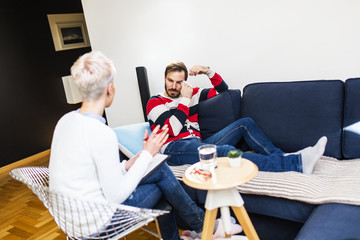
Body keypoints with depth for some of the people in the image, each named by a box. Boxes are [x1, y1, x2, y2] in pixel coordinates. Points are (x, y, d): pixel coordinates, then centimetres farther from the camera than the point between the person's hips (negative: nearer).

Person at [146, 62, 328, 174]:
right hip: (175, 149, -7)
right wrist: (185, 100, -5)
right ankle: (297, 162, -42)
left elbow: (222, 90, 23)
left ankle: (281, 157, -16)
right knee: (224, 152, -35)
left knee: (245, 123, 0)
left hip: (198, 144, 7)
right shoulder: (155, 102, 5)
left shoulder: (192, 93, 21)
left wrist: (208, 71, 7)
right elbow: (173, 129, -12)